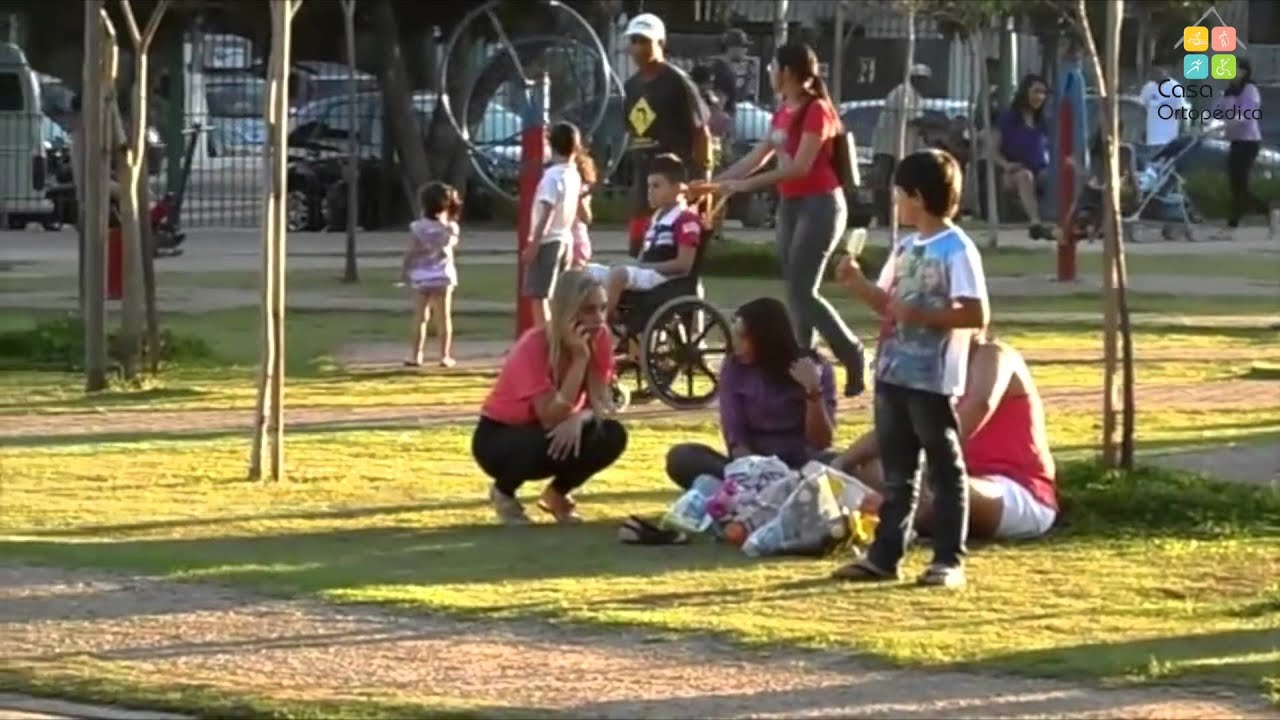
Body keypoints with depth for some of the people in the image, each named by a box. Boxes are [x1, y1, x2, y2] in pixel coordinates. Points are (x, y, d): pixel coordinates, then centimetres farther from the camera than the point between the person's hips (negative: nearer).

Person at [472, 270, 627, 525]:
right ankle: (503, 492, -4)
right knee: (553, 442, -37)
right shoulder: (533, 346, -30)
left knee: (612, 435, -22)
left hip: (547, 433, 5)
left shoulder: (598, 338, -13)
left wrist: (579, 419, -34)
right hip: (498, 438, -5)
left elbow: (603, 403, -11)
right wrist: (579, 358, -39)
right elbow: (551, 418, -37)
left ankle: (558, 493, 5)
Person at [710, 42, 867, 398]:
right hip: (791, 204, 9)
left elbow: (800, 167, -20)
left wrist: (745, 185, -21)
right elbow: (756, 157, 17)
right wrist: (716, 182, 10)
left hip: (819, 204, -9)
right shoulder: (783, 112, 12)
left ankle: (853, 355, -1)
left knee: (802, 291, -12)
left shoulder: (817, 110, -14)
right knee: (795, 292, 5)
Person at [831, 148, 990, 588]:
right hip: (894, 373, 9)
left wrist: (921, 315, -24)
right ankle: (884, 555, 18)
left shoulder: (957, 249, -13)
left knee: (944, 470, 0)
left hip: (933, 379, -9)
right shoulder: (906, 247, 14)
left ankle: (949, 560, 4)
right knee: (896, 471, 13)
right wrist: (857, 283, 5)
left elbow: (976, 314, -19)